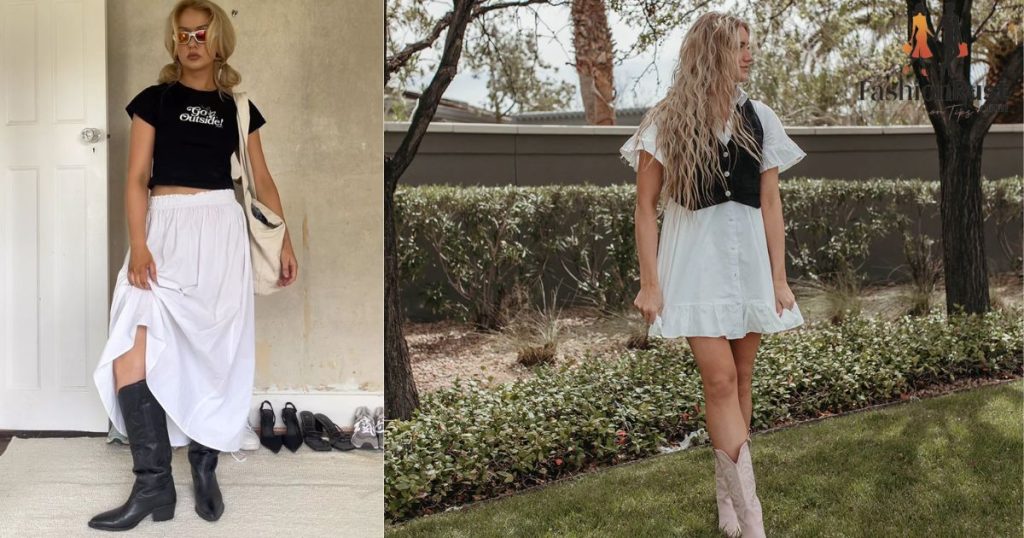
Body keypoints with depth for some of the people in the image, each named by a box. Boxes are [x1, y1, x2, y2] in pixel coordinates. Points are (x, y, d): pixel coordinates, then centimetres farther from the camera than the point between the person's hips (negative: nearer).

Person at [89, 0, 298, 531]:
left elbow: (263, 180, 15)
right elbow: (137, 177, 0)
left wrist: (285, 243, 9)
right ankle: (154, 483, -15)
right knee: (132, 344, -17)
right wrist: (138, 245, -12)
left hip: (220, 228, 1)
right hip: (164, 227, -1)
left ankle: (205, 464, 16)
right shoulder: (154, 99, 7)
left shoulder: (238, 108, 11)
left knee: (215, 349, 0)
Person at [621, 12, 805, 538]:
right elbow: (645, 204, -3)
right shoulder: (668, 121, -4)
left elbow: (771, 202, 7)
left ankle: (726, 491, 23)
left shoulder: (758, 118, 6)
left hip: (749, 257, 4)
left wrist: (779, 276, 3)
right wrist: (649, 282, -8)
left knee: (739, 378, 9)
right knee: (720, 380, -10)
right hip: (696, 258, -4)